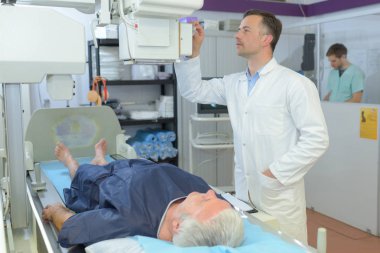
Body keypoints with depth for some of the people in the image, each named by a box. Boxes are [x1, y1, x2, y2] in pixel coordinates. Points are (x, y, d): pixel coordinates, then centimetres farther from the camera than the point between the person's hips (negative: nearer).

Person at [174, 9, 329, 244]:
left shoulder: (295, 84, -11)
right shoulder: (233, 83, 9)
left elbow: (316, 139, -14)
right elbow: (194, 90, 14)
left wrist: (276, 174, -16)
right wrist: (193, 51, 3)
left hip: (279, 195, -5)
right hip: (243, 192, 6)